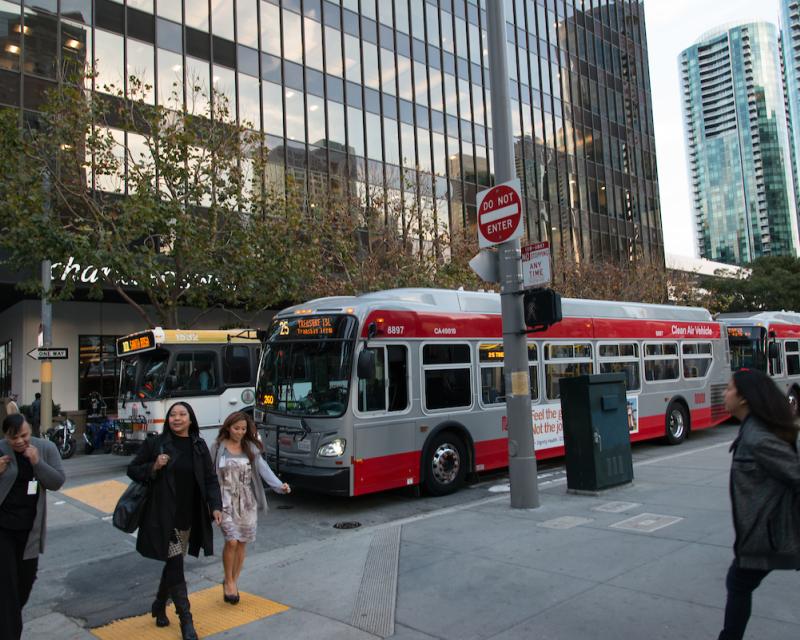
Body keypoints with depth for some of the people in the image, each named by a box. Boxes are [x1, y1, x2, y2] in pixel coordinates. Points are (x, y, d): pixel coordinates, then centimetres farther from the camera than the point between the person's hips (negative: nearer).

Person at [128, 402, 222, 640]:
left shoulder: (199, 446, 4)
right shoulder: (155, 444, -4)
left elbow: (210, 478, 6)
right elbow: (132, 470, 4)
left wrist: (215, 506, -7)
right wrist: (154, 467, -15)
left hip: (189, 517, 4)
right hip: (164, 517, -3)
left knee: (173, 565, 15)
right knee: (175, 566, -4)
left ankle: (159, 606, 38)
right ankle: (185, 620, 6)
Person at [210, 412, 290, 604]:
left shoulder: (251, 448, 3)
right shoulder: (218, 448, -2)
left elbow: (263, 468, -7)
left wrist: (279, 485, -22)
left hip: (247, 502, 3)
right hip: (226, 501, -3)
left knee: (242, 544, 8)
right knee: (232, 541, -12)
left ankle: (233, 583, 25)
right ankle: (229, 581, 10)